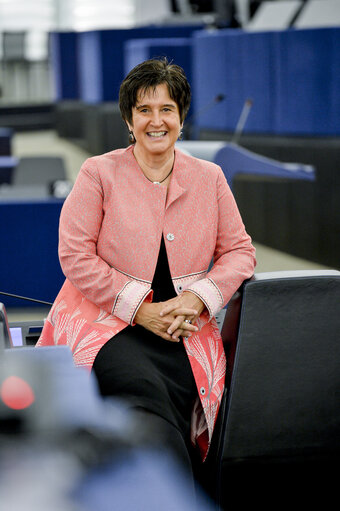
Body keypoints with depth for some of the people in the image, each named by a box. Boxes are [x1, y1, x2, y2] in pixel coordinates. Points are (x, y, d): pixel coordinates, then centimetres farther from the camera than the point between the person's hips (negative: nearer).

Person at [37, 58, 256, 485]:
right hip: (107, 322, -2)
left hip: (183, 330, 2)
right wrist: (139, 309, -10)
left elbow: (240, 251, 14)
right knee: (145, 395, -32)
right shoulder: (99, 173, 5)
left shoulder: (209, 178, 14)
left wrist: (198, 298, -6)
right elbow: (75, 256, -1)